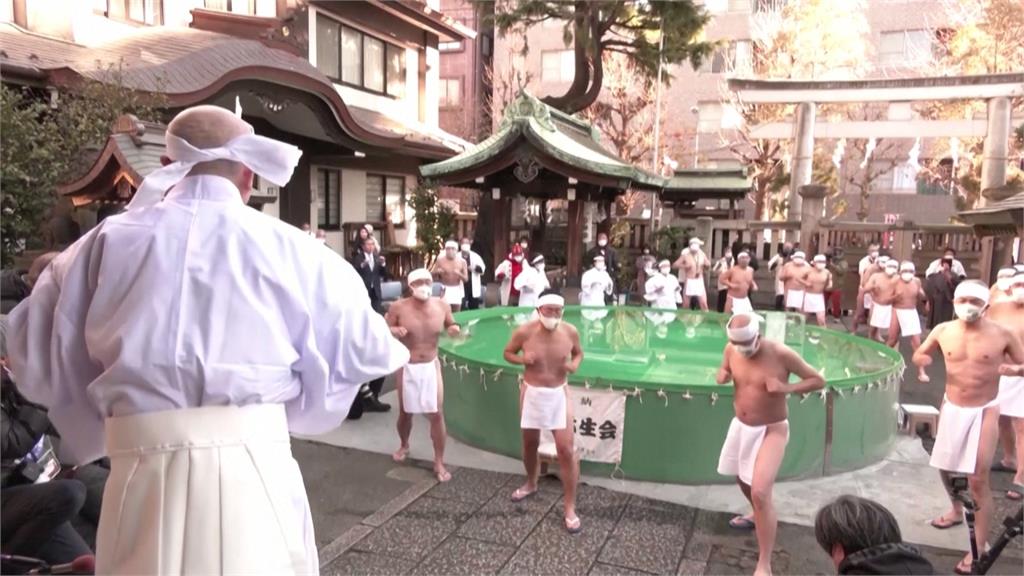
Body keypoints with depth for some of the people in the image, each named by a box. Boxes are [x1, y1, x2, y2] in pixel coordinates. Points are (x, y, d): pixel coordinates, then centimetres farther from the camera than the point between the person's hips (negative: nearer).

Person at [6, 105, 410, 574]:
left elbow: (39, 361, 11)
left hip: (144, 474, 1)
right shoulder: (287, 248, -3)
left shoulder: (107, 241, 2)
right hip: (253, 471, -1)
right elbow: (359, 350, 4)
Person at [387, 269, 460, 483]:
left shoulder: (442, 306, -10)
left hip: (431, 366, 1)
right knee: (405, 413, 16)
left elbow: (450, 326, 8)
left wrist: (454, 330, -15)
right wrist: (394, 331, -27)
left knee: (436, 414, -1)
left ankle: (439, 463, 13)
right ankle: (404, 445, 47)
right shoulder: (399, 308, -16)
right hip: (407, 368, -1)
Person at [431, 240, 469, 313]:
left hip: (457, 290, 2)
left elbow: (466, 279, -2)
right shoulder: (440, 260, -4)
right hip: (444, 289, -2)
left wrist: (459, 274, -22)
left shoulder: (462, 262, -2)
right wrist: (437, 272, -20)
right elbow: (431, 274, 1)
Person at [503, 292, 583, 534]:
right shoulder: (524, 332, -15)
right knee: (530, 444, 18)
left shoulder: (570, 332, -12)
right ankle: (531, 484, 47)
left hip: (559, 395, -1)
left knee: (566, 450, -6)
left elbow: (578, 352, 8)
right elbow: (508, 353, 1)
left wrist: (575, 364, -14)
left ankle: (569, 507, 7)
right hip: (532, 393, 1)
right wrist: (522, 359, -20)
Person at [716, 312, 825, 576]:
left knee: (760, 493, -16)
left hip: (771, 431, -6)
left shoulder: (781, 354, -23)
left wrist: (787, 388, -30)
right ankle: (758, 516, 58)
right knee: (742, 477, 26)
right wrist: (722, 376, -14)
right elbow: (722, 373, 11)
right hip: (740, 425, 6)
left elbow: (818, 381, -13)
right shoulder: (731, 350, -9)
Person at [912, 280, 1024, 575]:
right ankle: (957, 511, 48)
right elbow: (919, 354, 11)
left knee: (978, 479, -5)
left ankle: (979, 548, 6)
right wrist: (921, 359, -11)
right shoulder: (943, 331, -2)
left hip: (984, 411, -4)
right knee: (945, 466, 18)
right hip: (951, 407, 4)